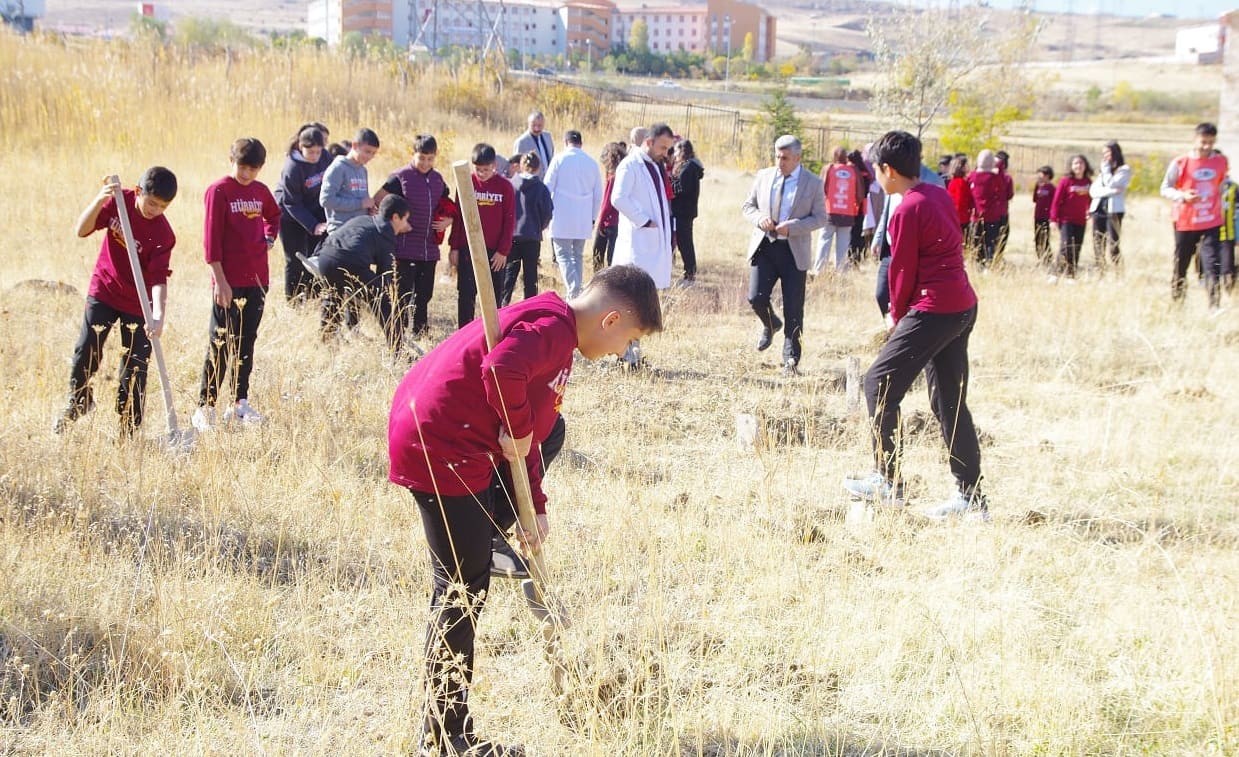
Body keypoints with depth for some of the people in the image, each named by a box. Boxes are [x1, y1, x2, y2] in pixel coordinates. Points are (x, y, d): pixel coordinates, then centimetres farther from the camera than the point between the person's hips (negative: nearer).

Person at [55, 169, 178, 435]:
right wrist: (100, 199, -30)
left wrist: (158, 316, -42)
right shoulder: (119, 201, -11)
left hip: (138, 303, -2)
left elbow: (159, 278, -27)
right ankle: (78, 401, 26)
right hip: (103, 291, 3)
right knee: (85, 353, 0)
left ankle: (129, 426, 11)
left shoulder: (163, 233, -22)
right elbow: (82, 230, -13)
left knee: (135, 365, -1)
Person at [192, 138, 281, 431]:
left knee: (246, 342, 11)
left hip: (257, 280, 6)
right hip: (229, 281, -6)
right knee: (220, 345, -4)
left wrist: (269, 238, 13)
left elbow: (274, 215, 32)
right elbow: (211, 238, -11)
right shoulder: (219, 191, -8)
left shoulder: (260, 191, 10)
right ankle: (205, 407, 1)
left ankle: (240, 403, 17)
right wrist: (220, 280, -15)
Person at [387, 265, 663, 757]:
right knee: (463, 590, -3)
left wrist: (535, 508, 20)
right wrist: (519, 428, -16)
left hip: (433, 439, 9)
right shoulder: (553, 325, -14)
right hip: (440, 449, -9)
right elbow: (502, 370, -33)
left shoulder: (556, 334, 18)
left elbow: (532, 432, 23)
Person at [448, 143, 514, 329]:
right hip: (467, 249, 1)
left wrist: (503, 250, -5)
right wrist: (454, 247, 2)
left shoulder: (505, 186, -2)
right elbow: (457, 216, 6)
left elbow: (509, 220, 0)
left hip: (494, 251, -1)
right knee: (466, 294, 0)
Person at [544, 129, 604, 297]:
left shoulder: (559, 159, -5)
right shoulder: (592, 163, 6)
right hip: (583, 220, 4)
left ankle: (573, 291, -21)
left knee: (563, 255, -4)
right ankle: (576, 295, 14)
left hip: (562, 218, -4)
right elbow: (598, 195, 11)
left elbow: (547, 188, -3)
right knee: (578, 256, 14)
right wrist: (593, 218, 21)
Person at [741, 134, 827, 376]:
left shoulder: (813, 183, -2)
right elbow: (747, 206, 14)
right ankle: (770, 325, 29)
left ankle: (791, 359, 8)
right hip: (764, 247, 2)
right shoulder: (763, 176, 7)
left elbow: (820, 218, -3)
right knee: (756, 298, -6)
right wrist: (759, 219, -9)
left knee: (793, 308, -1)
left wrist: (792, 227, -18)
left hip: (794, 251, -2)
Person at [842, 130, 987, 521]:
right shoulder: (940, 195, 11)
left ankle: (888, 483, 3)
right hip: (964, 305, 9)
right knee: (949, 401, 13)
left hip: (933, 309, -9)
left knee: (880, 384, 0)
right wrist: (904, 312, 16)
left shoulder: (907, 210, -15)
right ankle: (970, 497, 14)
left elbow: (902, 270, -10)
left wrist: (898, 317, 7)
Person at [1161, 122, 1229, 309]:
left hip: (1211, 224, 1)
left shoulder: (1221, 162, 2)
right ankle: (1176, 302, 23)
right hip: (1185, 223, -1)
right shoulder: (1181, 163, -7)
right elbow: (1165, 189, -2)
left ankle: (1215, 306, -18)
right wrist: (1183, 196, -20)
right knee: (1181, 265, 9)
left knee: (1212, 265, -12)